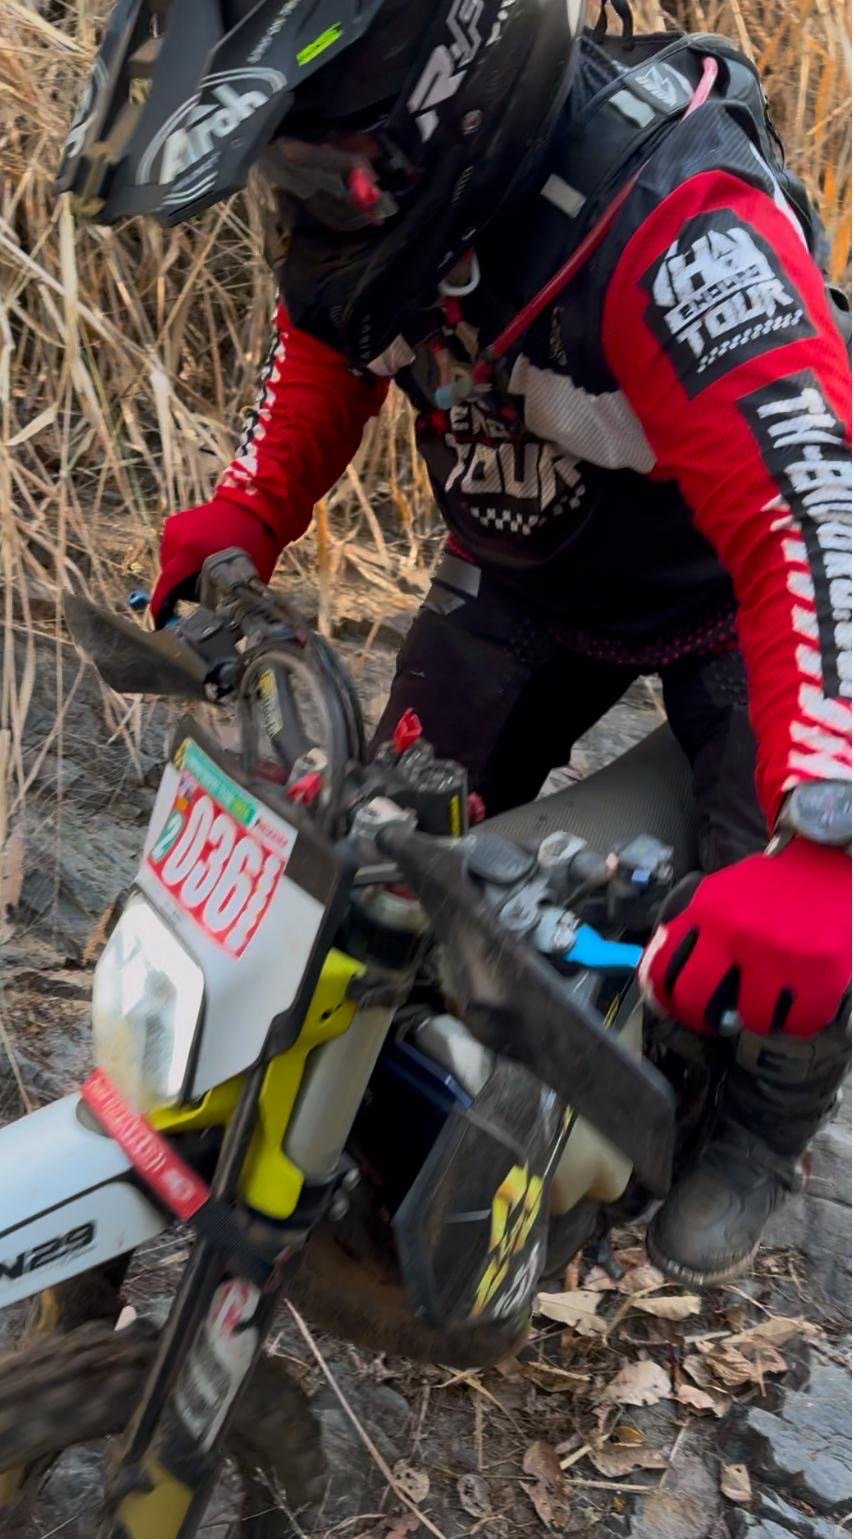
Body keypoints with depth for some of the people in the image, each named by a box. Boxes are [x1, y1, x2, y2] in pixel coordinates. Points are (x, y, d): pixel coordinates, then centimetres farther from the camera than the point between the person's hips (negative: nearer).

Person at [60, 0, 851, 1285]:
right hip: (524, 570, 6)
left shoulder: (671, 223, -41)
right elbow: (324, 344, 5)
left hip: (729, 583, -5)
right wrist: (239, 520, -8)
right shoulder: (389, 177, -17)